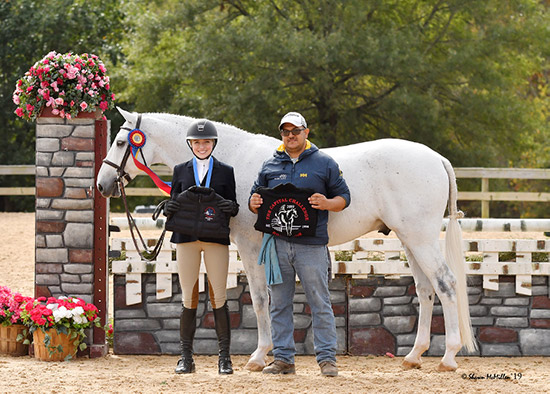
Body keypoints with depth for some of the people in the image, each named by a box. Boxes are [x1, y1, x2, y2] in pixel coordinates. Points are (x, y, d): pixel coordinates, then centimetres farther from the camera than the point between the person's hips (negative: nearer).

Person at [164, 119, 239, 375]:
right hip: (186, 238, 1)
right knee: (189, 299, 2)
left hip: (216, 239, -1)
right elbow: (172, 207, 13)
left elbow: (233, 208, 8)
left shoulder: (225, 172, 9)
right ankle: (186, 358, 7)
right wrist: (169, 208, -10)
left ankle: (224, 358, 2)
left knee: (219, 298, -3)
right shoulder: (181, 171, 12)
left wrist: (230, 207, -14)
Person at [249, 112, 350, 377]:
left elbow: (343, 197, 7)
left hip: (311, 245, -3)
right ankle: (283, 358, 11)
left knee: (320, 303, -2)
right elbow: (256, 199, 21)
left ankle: (326, 358, 2)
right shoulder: (270, 166, 14)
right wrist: (254, 204, -3)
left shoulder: (324, 163, 6)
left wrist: (327, 203, -14)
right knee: (279, 304, 6)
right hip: (277, 243, 3)